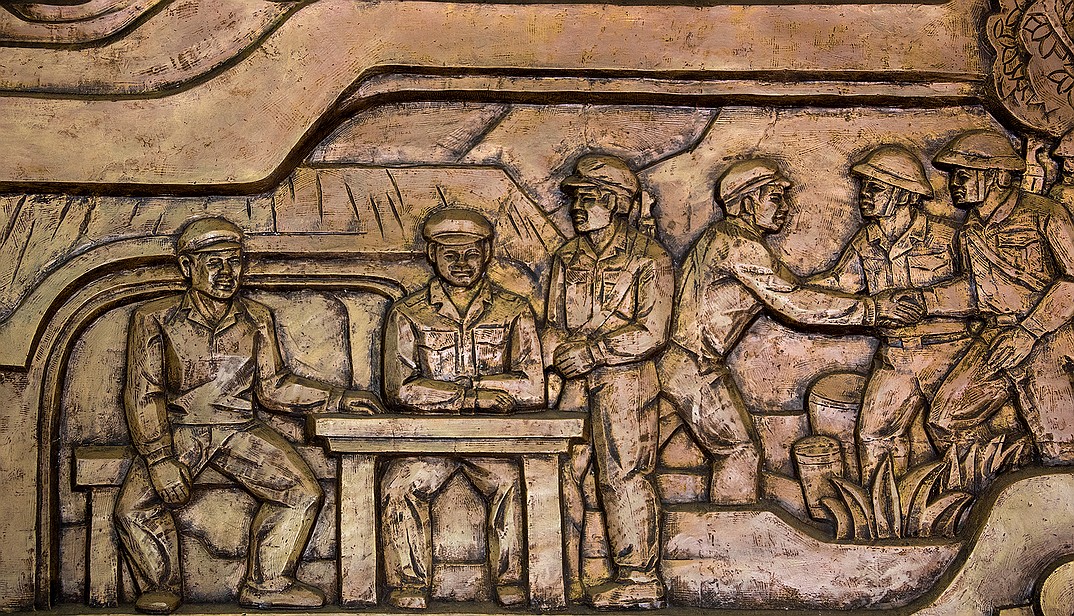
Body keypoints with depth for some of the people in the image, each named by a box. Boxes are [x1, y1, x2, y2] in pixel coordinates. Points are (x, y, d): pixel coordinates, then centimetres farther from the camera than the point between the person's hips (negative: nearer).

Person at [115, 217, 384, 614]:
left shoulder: (256, 320, 8)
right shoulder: (155, 319, -2)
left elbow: (272, 387, 12)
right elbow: (143, 394, -6)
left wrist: (338, 399, 3)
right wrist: (161, 461, -17)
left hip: (240, 429, 2)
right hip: (179, 431, -2)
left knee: (304, 494, -17)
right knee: (133, 508, -23)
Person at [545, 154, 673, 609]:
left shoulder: (649, 260, -4)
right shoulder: (567, 259, 14)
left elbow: (650, 333, -12)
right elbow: (554, 325, 15)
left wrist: (590, 350, -14)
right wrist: (563, 354, -6)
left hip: (626, 383, -6)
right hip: (578, 385, 6)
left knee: (624, 477, -4)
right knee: (562, 474, 3)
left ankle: (639, 582, 5)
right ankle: (565, 582, 11)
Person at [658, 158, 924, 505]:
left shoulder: (726, 236, 15)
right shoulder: (740, 243, -18)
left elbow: (788, 288, 17)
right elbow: (792, 302, -23)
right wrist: (872, 309, -21)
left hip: (694, 364, 10)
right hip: (695, 368, -10)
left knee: (733, 452, 17)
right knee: (740, 451, -3)